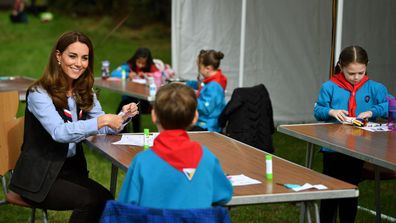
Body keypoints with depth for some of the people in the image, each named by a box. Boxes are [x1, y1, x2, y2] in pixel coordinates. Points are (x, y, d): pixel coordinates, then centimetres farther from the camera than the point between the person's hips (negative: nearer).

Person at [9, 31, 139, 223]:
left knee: (107, 200, -19)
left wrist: (122, 117, -19)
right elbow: (59, 132, -28)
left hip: (72, 169, 6)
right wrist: (102, 121, -35)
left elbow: (105, 127, 2)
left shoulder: (85, 92, 8)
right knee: (91, 201, -24)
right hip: (39, 175, -6)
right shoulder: (39, 93, -14)